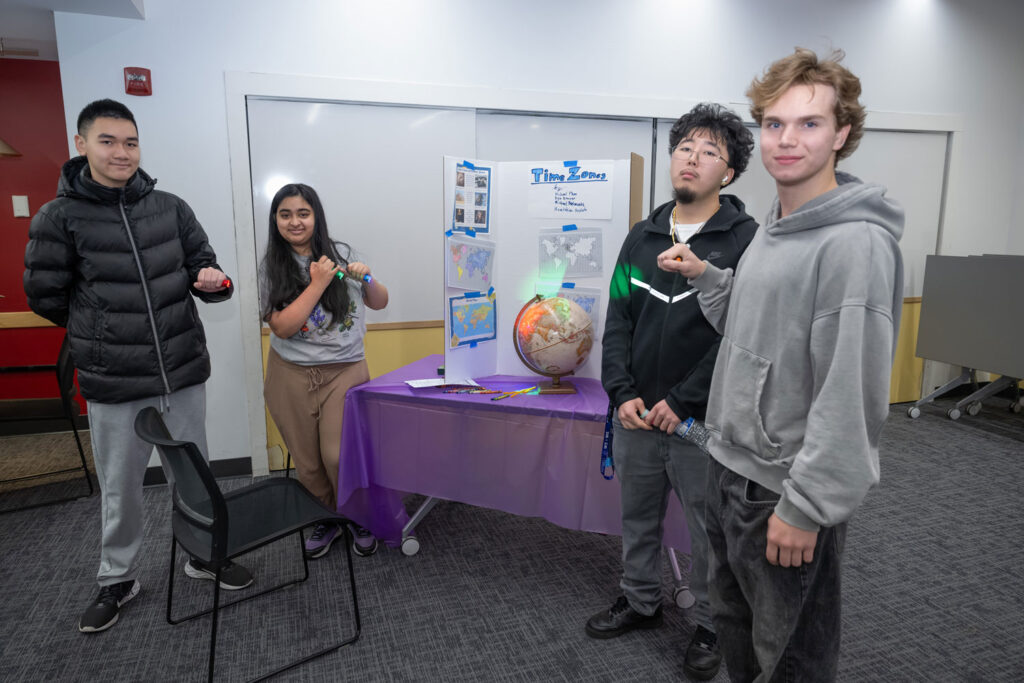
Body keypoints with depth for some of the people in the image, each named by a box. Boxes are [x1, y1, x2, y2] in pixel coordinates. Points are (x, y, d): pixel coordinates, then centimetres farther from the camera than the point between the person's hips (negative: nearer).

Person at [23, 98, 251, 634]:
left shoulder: (171, 208, 2)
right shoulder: (59, 218, -6)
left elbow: (202, 267, 7)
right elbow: (46, 297, 0)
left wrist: (213, 282, -16)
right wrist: (106, 335, 7)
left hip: (185, 373, 2)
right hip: (114, 386, -2)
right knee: (120, 489, 15)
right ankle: (117, 579, 38)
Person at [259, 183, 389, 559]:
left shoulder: (342, 254, 1)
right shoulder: (272, 266, -1)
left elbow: (379, 303, 10)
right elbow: (281, 327, -12)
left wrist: (367, 279, -10)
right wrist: (318, 283, -15)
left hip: (345, 370, -1)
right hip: (291, 376, 1)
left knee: (339, 455, -8)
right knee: (307, 462, 9)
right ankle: (328, 518, 35)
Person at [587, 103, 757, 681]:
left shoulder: (746, 240, -8)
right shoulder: (642, 236, 8)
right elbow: (618, 318, 6)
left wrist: (681, 402, -16)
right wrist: (622, 393, -6)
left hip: (703, 422, -4)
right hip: (635, 415, 5)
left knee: (710, 530, 12)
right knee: (638, 517, 20)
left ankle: (712, 625, 36)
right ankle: (641, 602, 43)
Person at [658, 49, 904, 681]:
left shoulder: (857, 243, -21)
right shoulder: (772, 229, 8)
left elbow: (853, 397, -24)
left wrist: (805, 506, -21)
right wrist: (706, 275, 3)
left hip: (791, 491, -8)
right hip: (732, 465, 8)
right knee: (735, 625, 27)